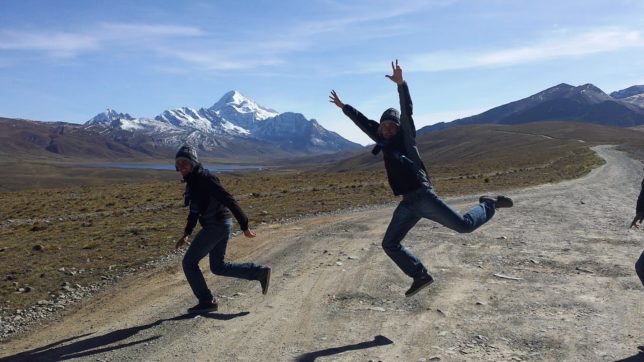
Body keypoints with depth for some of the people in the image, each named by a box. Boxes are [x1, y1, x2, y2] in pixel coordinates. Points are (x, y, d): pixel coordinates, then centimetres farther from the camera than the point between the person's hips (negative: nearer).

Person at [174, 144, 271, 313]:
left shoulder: (204, 178, -17)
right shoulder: (192, 181, 14)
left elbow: (229, 201, -21)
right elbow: (195, 209, 22)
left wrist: (244, 226, -21)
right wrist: (186, 234, 17)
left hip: (217, 226, -10)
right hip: (222, 226, 10)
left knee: (189, 262, 0)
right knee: (218, 267, 17)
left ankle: (206, 301, 8)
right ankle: (261, 272, 18)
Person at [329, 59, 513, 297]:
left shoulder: (405, 138, 1)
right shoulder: (384, 141, 16)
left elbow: (407, 112, -15)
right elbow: (363, 122, 26)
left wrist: (401, 84, -28)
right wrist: (343, 107, 33)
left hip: (423, 196, -7)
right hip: (407, 204, 7)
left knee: (465, 225, -11)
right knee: (390, 244, 4)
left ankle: (488, 205, 19)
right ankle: (421, 276, 14)